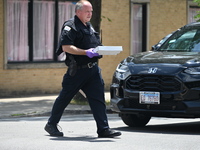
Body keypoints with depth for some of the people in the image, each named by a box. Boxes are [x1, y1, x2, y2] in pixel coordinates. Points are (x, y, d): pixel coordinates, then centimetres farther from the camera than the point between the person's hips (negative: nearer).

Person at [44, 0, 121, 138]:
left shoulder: (89, 26, 19)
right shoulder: (70, 26, -9)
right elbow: (66, 47, -20)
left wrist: (98, 51, 11)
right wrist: (86, 52, -25)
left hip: (93, 68, 7)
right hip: (77, 70, -7)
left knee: (98, 99, -4)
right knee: (64, 98, 6)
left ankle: (104, 129, -7)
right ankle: (51, 125, 21)